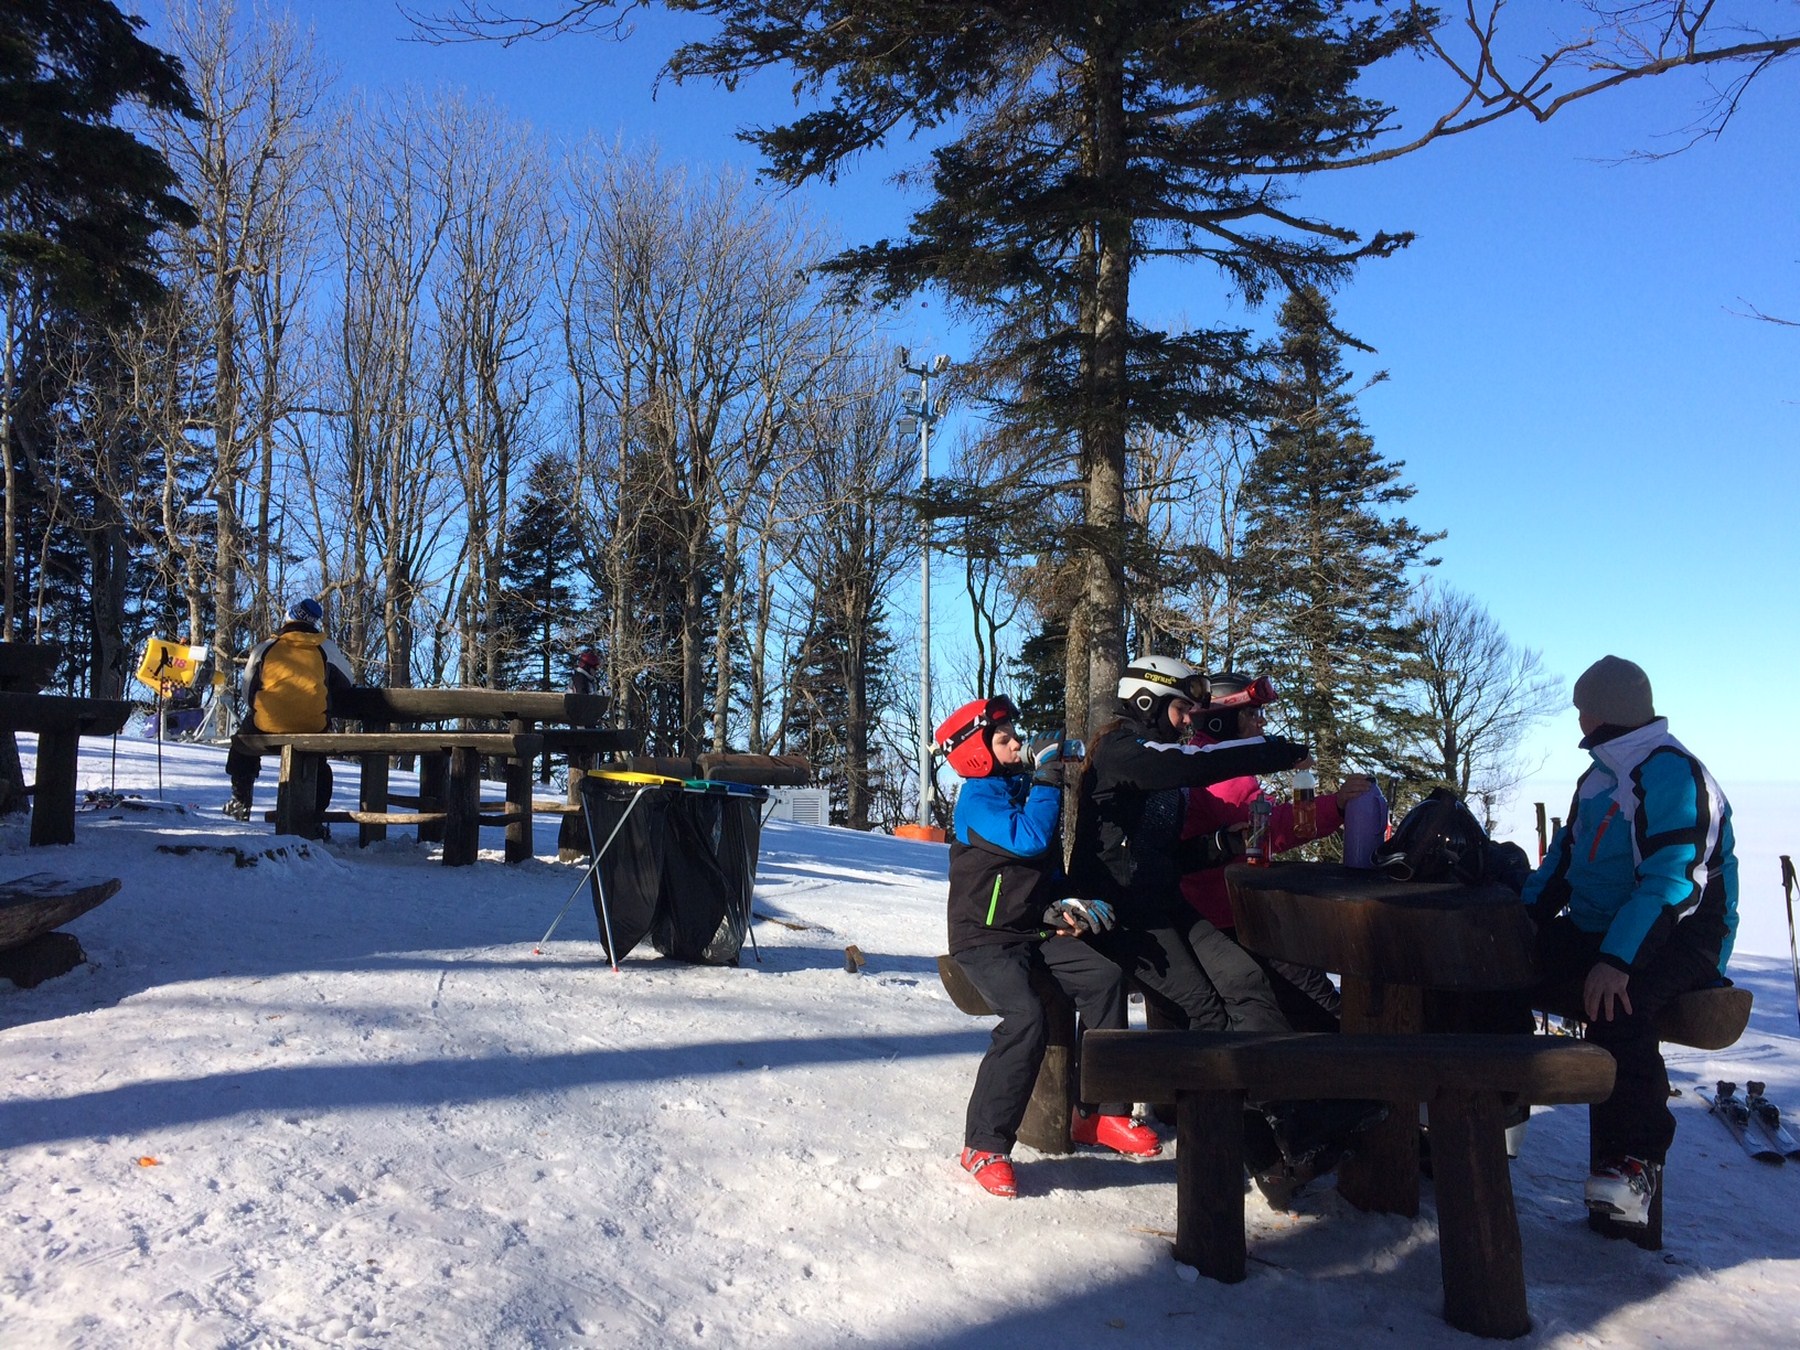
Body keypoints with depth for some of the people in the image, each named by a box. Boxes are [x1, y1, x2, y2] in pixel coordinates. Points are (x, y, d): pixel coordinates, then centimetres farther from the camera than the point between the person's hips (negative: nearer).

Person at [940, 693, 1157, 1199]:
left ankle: (1099, 1113, -2)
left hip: (1034, 932, 8)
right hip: (984, 939, -8)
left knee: (1104, 978, -11)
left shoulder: (1022, 788, 15)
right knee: (1027, 1017, -28)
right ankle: (984, 1146, -16)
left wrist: (1065, 904, 5)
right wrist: (1047, 782, -18)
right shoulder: (978, 798, -11)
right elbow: (1029, 839, -28)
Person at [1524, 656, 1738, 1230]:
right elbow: (1565, 855, 18)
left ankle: (1633, 1162, -25)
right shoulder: (1599, 777, 15)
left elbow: (1672, 881, -26)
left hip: (1679, 939, -9)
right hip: (1598, 931, 9)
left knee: (1616, 1002, -36)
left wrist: (1619, 960, -34)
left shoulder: (1670, 774, -16)